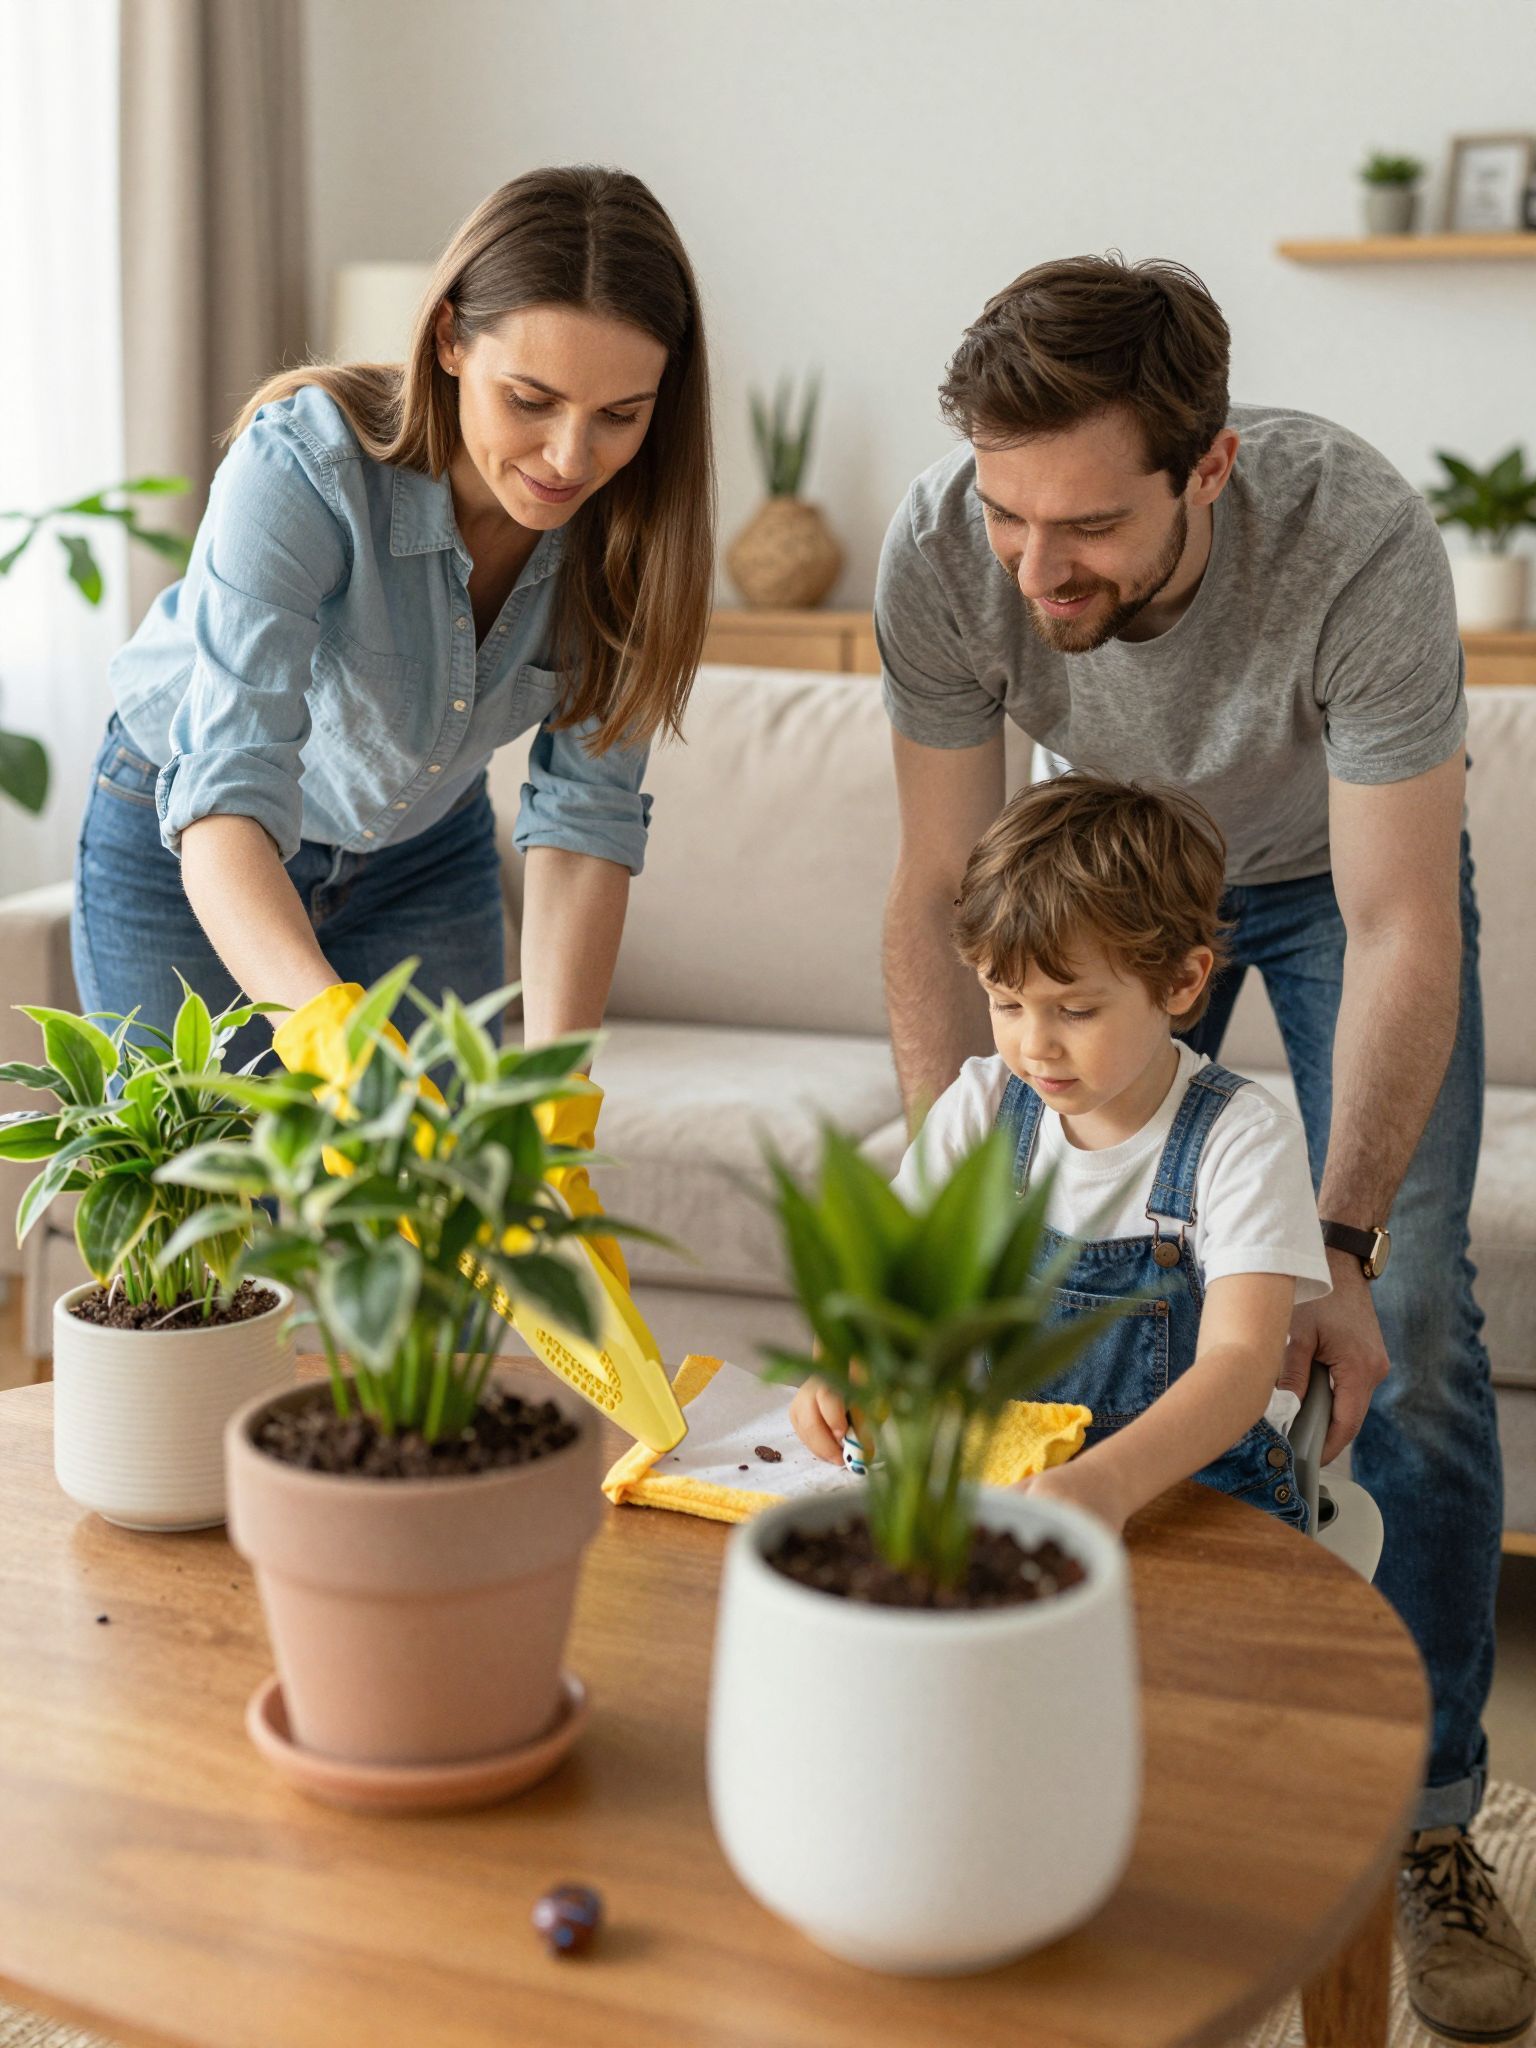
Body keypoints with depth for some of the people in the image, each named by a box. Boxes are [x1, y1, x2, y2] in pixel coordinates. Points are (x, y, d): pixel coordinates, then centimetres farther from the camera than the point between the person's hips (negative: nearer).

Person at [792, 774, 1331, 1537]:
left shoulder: (1243, 1137, -12)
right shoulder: (984, 1105, 2)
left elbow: (1240, 1360, -23)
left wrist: (1110, 1484, -42)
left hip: (1195, 1481, -4)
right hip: (1003, 1471, 5)